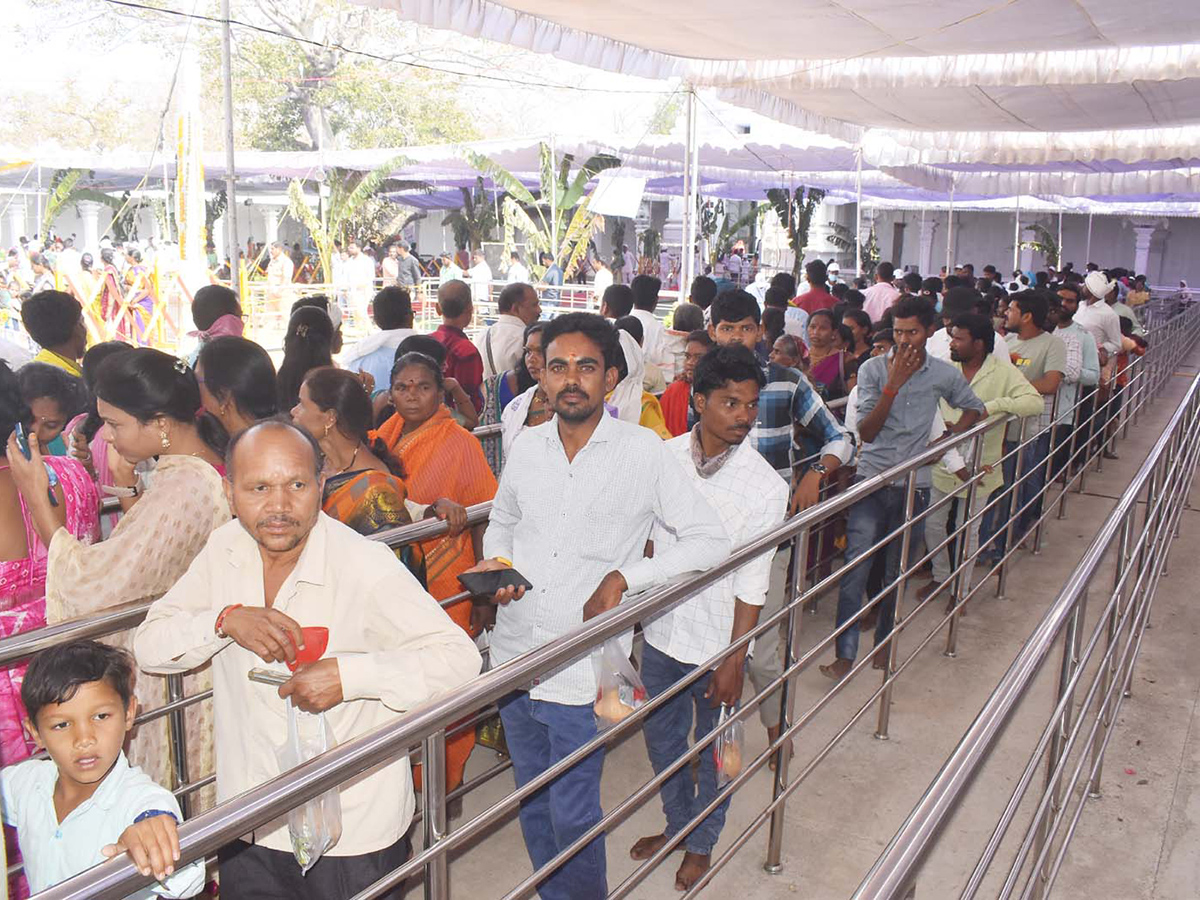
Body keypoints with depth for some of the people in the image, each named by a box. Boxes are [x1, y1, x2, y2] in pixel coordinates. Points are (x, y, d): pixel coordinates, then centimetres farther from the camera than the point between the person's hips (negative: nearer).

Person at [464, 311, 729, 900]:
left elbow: (710, 539, -8)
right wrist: (494, 561, -1)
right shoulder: (527, 446, 3)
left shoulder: (642, 451, -10)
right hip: (513, 658, 5)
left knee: (573, 817, 5)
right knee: (533, 806, 20)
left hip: (580, 674, -5)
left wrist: (624, 576, -17)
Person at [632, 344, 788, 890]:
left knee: (713, 751, 16)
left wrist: (733, 663, -11)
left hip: (717, 642, -3)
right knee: (661, 738, 21)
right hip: (662, 632, 3)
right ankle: (676, 824, 47)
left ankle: (702, 843, 42)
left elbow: (751, 588, -14)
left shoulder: (764, 487, -17)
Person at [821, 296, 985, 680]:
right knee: (855, 566, -10)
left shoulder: (944, 374, 2)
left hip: (915, 483, 2)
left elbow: (974, 409, 19)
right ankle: (845, 654, -7)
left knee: (897, 572, 11)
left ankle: (884, 644, 27)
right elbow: (866, 432, -10)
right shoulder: (873, 369, -4)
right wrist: (894, 383, -17)